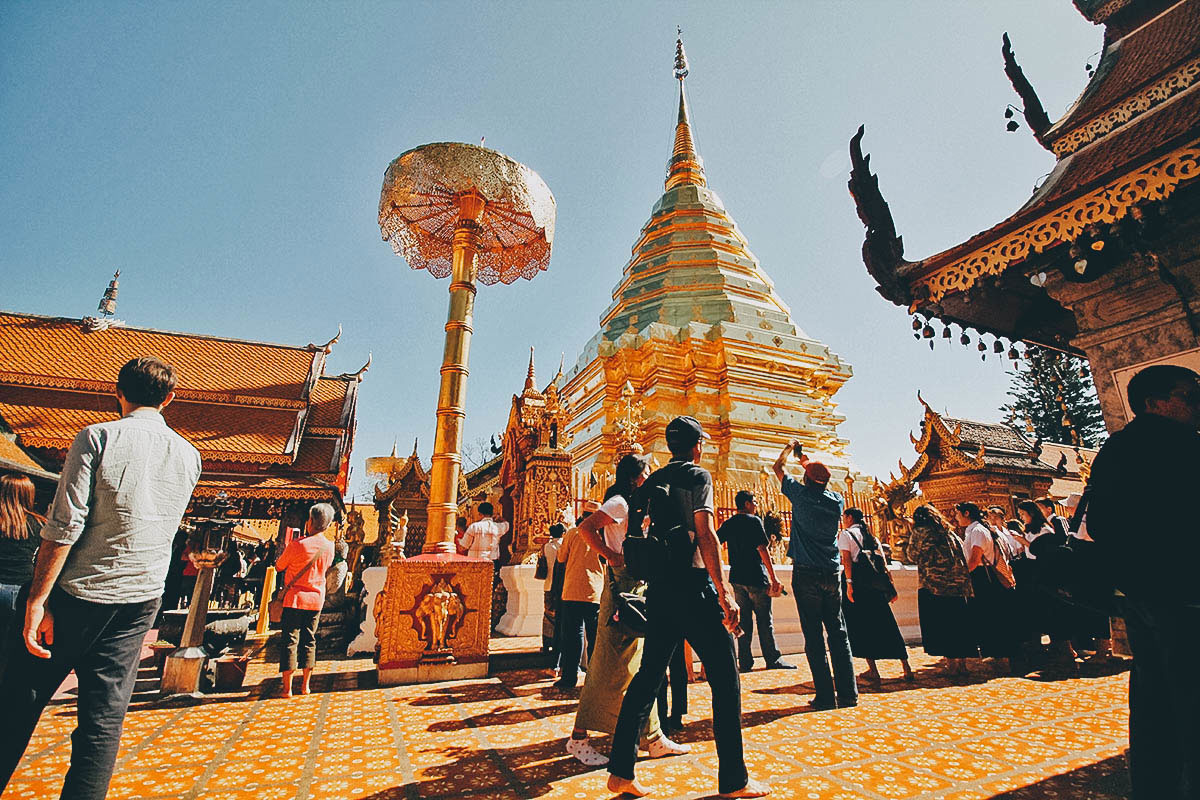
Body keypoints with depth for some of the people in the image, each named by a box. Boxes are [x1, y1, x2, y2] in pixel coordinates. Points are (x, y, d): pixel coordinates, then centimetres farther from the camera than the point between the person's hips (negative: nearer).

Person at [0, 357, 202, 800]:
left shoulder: (97, 437, -9)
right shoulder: (190, 456, 3)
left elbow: (64, 525, -14)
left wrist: (37, 600, -11)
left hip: (78, 594, -3)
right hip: (140, 601, 3)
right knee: (104, 721, 10)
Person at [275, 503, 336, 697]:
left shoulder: (297, 544, -17)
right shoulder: (329, 546, -2)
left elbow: (279, 566, -2)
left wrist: (284, 551, 15)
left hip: (295, 598, -4)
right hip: (316, 599, 4)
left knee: (290, 640, 3)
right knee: (309, 640, 13)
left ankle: (287, 688, 6)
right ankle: (306, 685, 21)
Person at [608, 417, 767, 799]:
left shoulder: (650, 483, 14)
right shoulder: (698, 475, -5)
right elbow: (705, 534, -16)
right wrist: (725, 593, -17)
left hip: (658, 588, 7)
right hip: (693, 586, -7)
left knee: (648, 676, 14)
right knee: (725, 680, 7)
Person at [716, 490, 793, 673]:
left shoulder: (728, 524, 9)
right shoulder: (754, 521, -9)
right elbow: (762, 549, -15)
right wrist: (773, 578, -14)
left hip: (737, 577, 6)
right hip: (757, 577, -6)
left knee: (743, 620, 9)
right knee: (765, 620, 5)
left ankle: (744, 661, 11)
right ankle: (772, 659, 12)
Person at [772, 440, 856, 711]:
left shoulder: (802, 494, -7)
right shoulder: (836, 500, 3)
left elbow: (777, 467, 8)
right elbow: (823, 484, 28)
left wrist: (791, 448, 24)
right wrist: (808, 462, 39)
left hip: (806, 574, -4)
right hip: (831, 574, 4)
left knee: (814, 636, 0)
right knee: (838, 633, 11)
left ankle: (825, 696, 3)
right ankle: (848, 693, 13)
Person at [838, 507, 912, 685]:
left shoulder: (846, 534, -1)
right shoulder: (871, 536, 17)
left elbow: (847, 559, -13)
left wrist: (849, 583, -19)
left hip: (856, 581, -6)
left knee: (860, 625, 0)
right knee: (885, 624, 13)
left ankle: (873, 672, -2)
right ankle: (906, 668, 17)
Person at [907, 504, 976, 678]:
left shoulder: (920, 532, -2)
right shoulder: (950, 533, 15)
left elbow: (914, 554, 4)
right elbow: (963, 561, 16)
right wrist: (966, 586, 20)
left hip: (932, 587, -6)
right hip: (958, 586, 6)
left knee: (939, 627, 1)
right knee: (959, 625, 13)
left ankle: (951, 666, 1)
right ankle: (962, 665, 16)